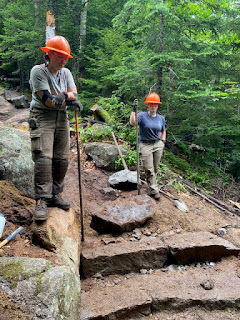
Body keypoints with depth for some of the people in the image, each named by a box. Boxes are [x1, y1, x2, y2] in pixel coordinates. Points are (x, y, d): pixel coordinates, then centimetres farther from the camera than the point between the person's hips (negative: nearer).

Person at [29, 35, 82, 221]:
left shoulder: (66, 73, 14)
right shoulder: (38, 71, -6)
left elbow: (74, 94, 1)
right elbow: (48, 100, -14)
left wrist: (65, 96, -22)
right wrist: (71, 102, -7)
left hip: (62, 119, 6)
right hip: (42, 117, -6)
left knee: (62, 159, 3)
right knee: (44, 158, -16)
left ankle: (55, 195, 14)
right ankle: (41, 201, -11)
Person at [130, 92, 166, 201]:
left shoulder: (161, 118, 8)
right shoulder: (142, 116, -7)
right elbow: (133, 123, -27)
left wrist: (163, 141, 8)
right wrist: (134, 110, -32)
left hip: (158, 145, 4)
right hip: (145, 145, -4)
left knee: (155, 168, 10)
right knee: (149, 169, -6)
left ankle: (152, 184, 28)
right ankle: (154, 190, -1)